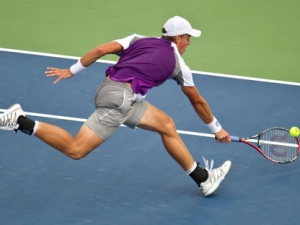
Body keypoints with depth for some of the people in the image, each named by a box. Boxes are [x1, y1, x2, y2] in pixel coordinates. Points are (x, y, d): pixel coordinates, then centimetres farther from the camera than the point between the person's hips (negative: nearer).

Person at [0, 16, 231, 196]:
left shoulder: (139, 40, 20)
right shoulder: (178, 64, 9)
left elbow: (102, 49, 7)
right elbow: (198, 101, 21)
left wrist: (72, 71, 13)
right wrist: (217, 129, 34)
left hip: (111, 88, 8)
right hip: (120, 97, -8)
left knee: (166, 124, 13)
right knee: (75, 149, -9)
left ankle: (203, 177, 15)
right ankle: (21, 122, -15)